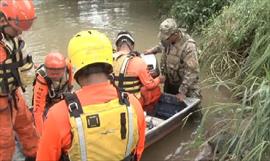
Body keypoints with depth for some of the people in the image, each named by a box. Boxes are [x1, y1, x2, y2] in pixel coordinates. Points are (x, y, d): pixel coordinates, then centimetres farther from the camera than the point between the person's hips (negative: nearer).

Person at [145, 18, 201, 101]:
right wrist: (154, 50, 1)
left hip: (184, 83, -7)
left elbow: (192, 72, -29)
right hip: (169, 80, 7)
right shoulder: (168, 39, -11)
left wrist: (182, 92, -25)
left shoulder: (189, 46, -32)